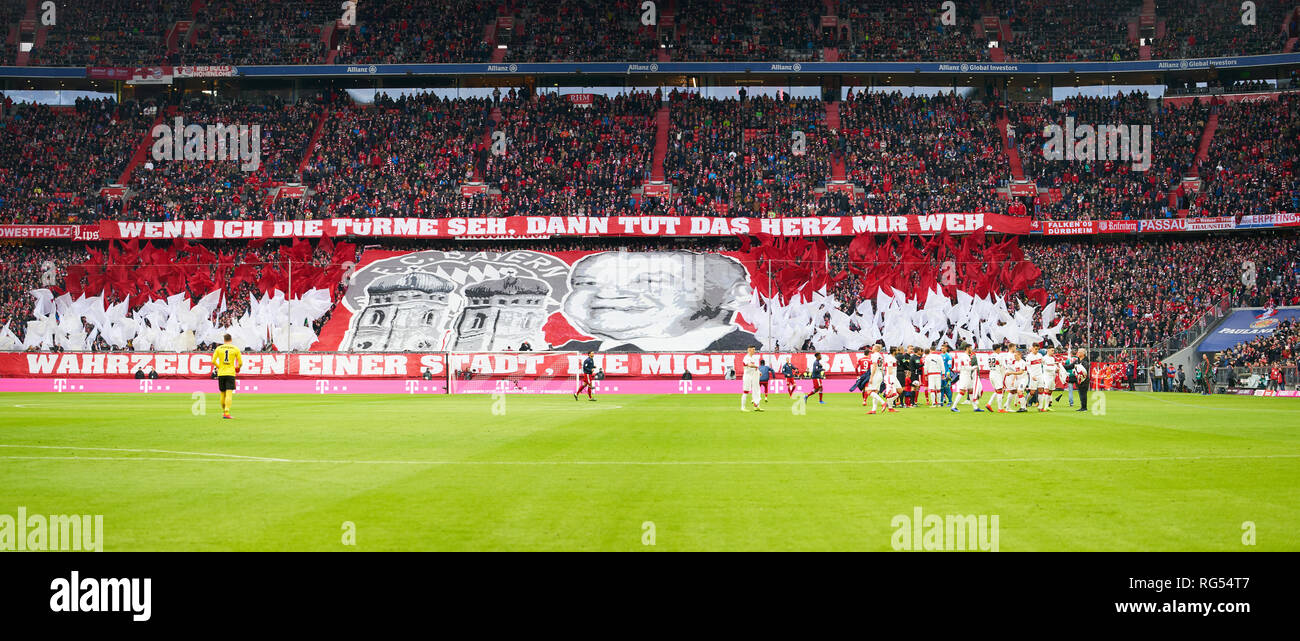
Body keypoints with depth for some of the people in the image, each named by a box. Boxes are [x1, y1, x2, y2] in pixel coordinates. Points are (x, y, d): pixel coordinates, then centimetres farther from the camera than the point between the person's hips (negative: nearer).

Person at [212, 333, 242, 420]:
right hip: (230, 374, -2)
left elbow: (213, 361, -2)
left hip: (221, 373, 2)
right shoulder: (235, 349, 1)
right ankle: (226, 412, -21)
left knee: (223, 394, 15)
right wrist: (237, 367, 22)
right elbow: (240, 362, 1)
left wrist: (219, 367, 14)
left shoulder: (219, 348, 5)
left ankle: (223, 412, 26)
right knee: (229, 394, -8)